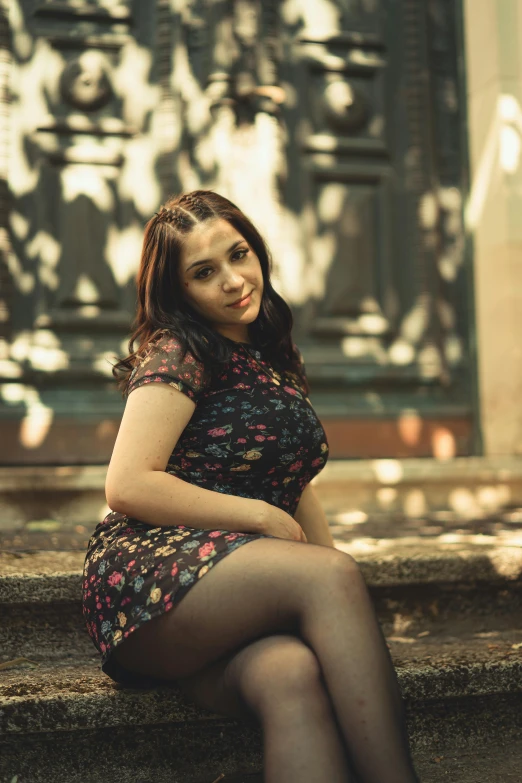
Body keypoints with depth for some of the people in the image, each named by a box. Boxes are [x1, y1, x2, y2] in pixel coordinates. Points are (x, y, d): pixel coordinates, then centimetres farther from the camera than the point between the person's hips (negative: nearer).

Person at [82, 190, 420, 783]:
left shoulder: (270, 357, 21)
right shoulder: (176, 353, -3)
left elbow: (293, 478, 28)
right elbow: (127, 488, -14)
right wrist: (263, 517, -9)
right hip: (151, 585, -5)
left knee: (293, 676, -30)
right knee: (329, 577, -31)